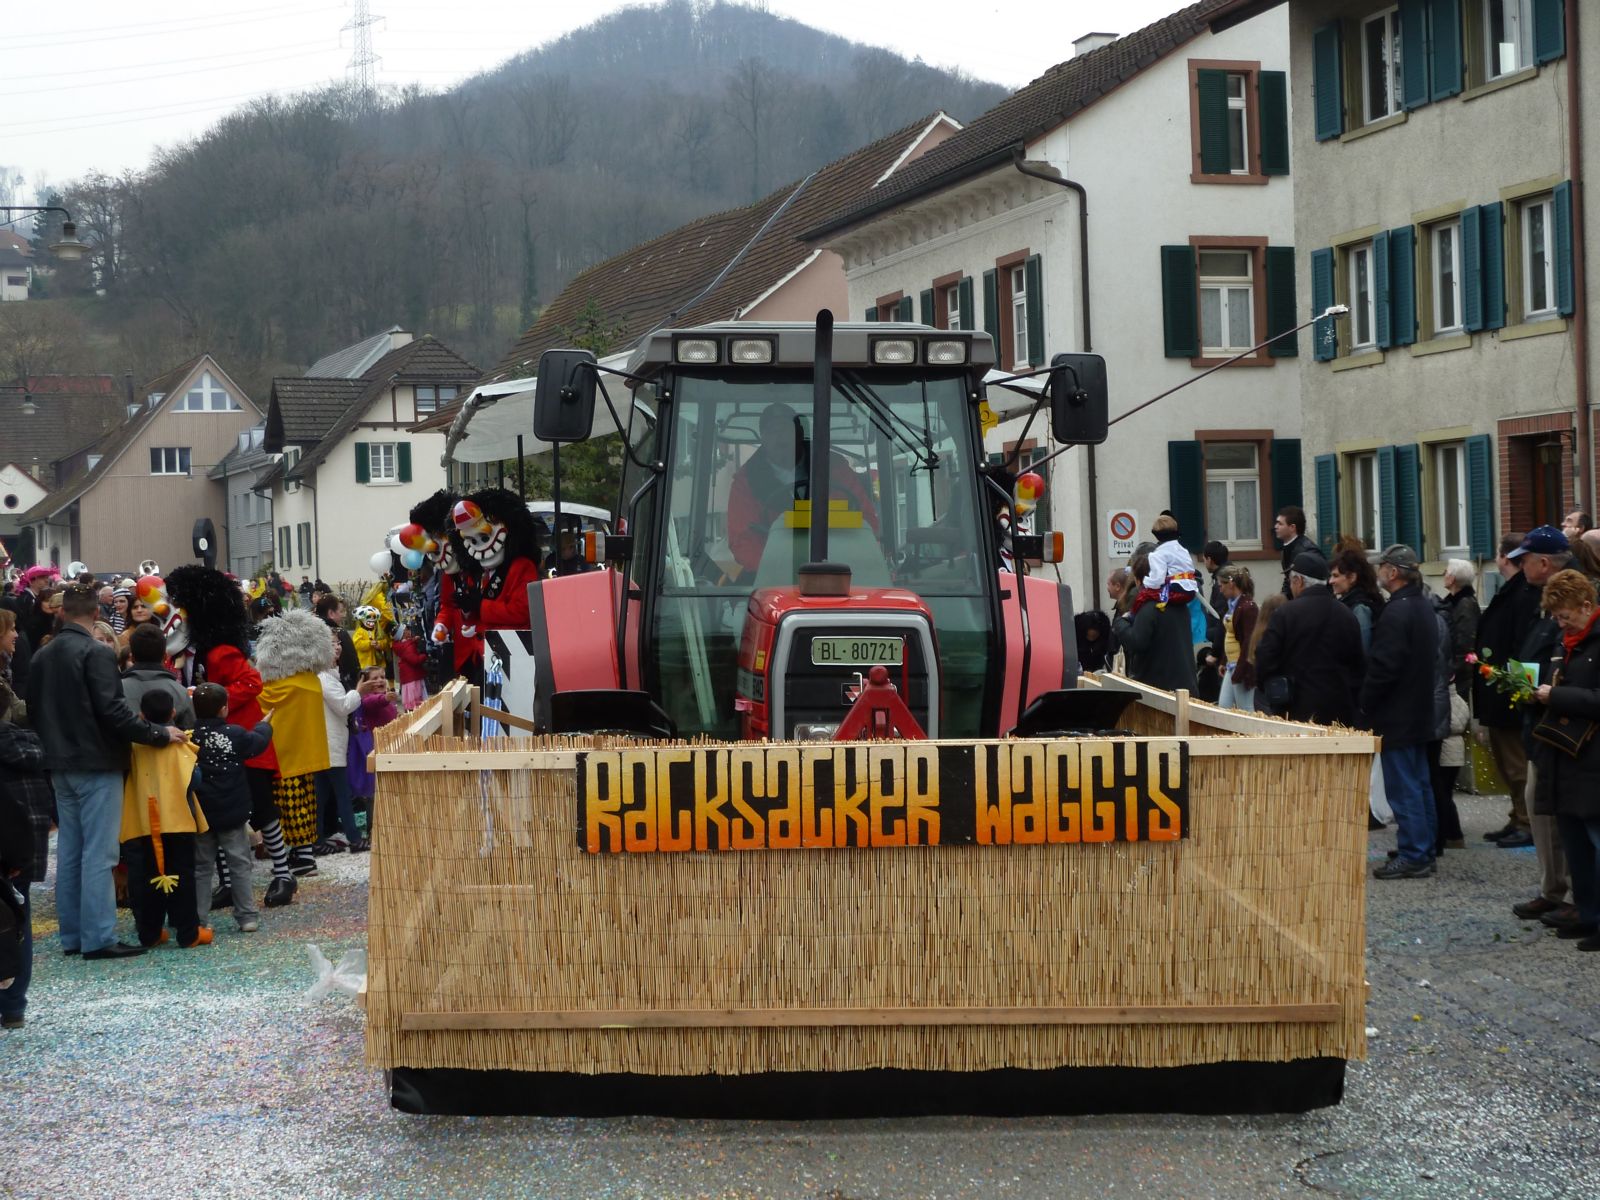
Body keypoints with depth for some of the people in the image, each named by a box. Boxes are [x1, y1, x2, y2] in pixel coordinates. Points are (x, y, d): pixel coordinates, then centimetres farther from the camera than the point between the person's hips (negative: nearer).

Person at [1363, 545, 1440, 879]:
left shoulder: (1396, 612, -20)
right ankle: (1424, 852, 21)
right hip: (1420, 712, 10)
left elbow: (1383, 667, -23)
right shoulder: (1424, 606, 11)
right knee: (1420, 784, 15)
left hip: (1396, 716, -10)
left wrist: (1365, 703, -9)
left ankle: (1412, 857, -4)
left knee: (1403, 788, -6)